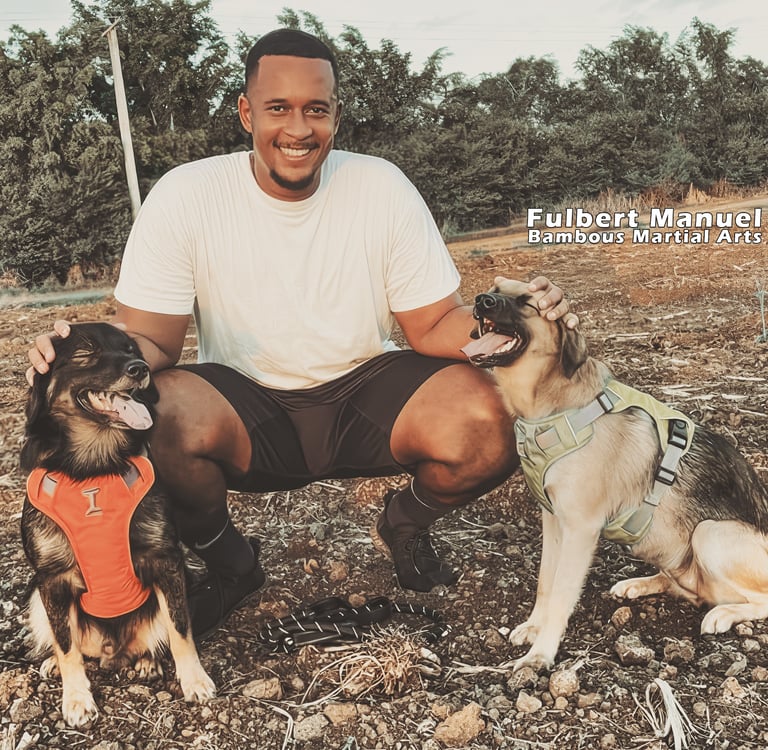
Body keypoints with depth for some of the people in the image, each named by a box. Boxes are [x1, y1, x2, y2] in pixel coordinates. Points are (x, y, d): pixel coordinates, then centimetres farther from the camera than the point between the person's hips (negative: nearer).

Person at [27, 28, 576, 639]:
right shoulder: (185, 195, -11)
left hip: (365, 390, 1)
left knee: (485, 427, -27)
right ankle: (228, 561, 3)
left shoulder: (383, 187, -8)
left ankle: (406, 525, 12)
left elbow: (435, 326, -6)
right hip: (244, 408, 0)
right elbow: (153, 338, -10)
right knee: (152, 417, -33)